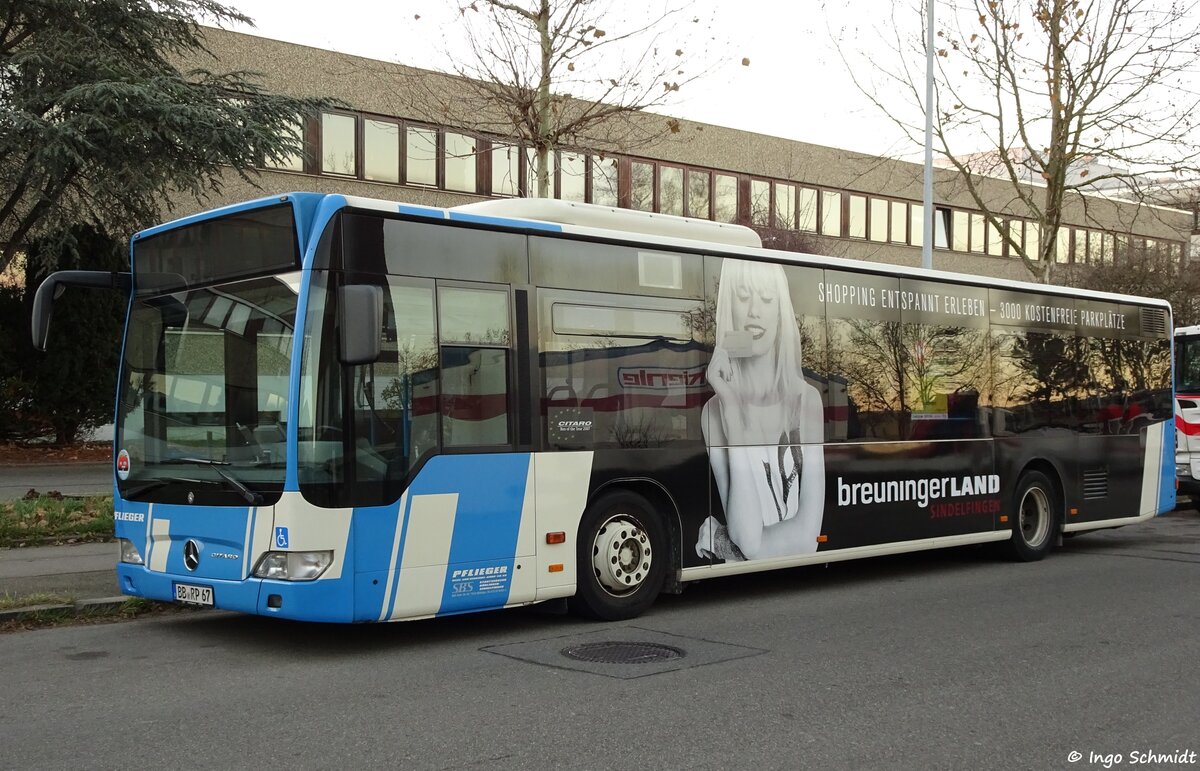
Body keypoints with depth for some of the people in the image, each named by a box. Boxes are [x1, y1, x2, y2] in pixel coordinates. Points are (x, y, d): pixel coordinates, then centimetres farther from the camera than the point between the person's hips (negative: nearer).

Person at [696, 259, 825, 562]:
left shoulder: (807, 399, -2)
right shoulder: (714, 411, -6)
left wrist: (718, 543, -11)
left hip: (799, 566, 1)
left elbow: (808, 533, -5)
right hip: (737, 573, -1)